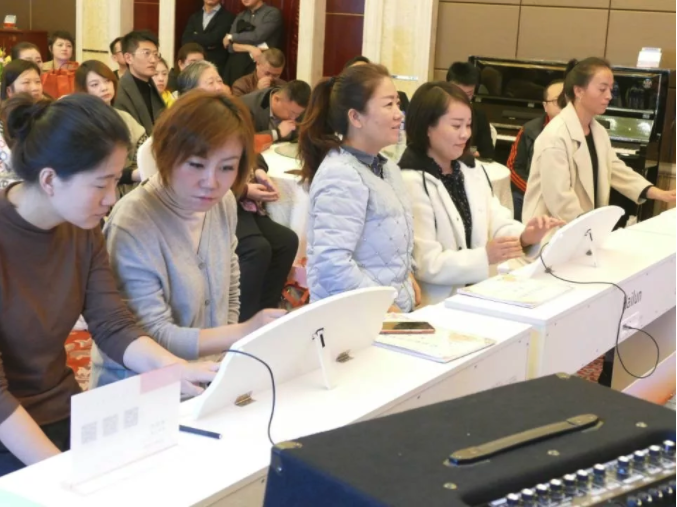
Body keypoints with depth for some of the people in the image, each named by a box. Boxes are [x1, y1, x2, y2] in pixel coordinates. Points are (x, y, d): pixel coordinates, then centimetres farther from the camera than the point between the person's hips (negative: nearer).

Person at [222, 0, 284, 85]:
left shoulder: (273, 13, 0)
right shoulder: (240, 16, 17)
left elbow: (256, 37, -12)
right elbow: (231, 45, 6)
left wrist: (231, 37, 2)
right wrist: (250, 48, -14)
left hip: (260, 63, -4)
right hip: (237, 65, 4)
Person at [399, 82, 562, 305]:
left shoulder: (473, 171, 14)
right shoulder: (410, 183, -14)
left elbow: (498, 225, 6)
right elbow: (425, 264, -17)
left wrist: (524, 236, -15)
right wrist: (484, 257, -23)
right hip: (435, 305, -8)